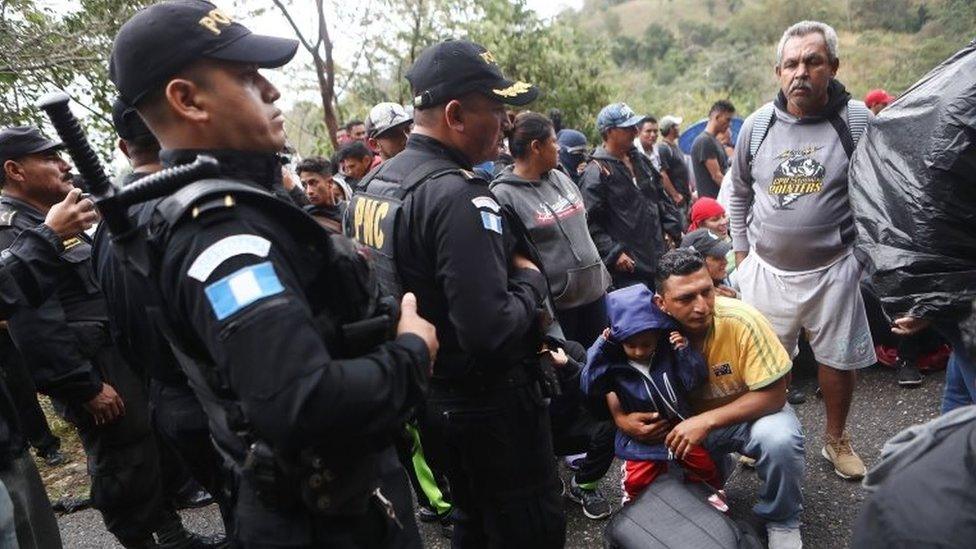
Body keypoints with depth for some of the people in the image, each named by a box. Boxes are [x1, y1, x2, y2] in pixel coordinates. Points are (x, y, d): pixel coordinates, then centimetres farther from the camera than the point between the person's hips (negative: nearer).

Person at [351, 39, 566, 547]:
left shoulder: (374, 183, 3)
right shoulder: (457, 196, -26)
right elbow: (491, 332, -31)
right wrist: (531, 280, -13)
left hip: (425, 392, 9)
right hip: (489, 402, -9)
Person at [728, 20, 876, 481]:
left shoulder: (857, 120, -7)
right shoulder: (757, 126, -1)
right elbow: (739, 194, 10)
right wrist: (741, 255, 8)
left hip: (832, 269, -1)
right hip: (765, 269, 2)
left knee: (839, 359, 13)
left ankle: (836, 440, 36)